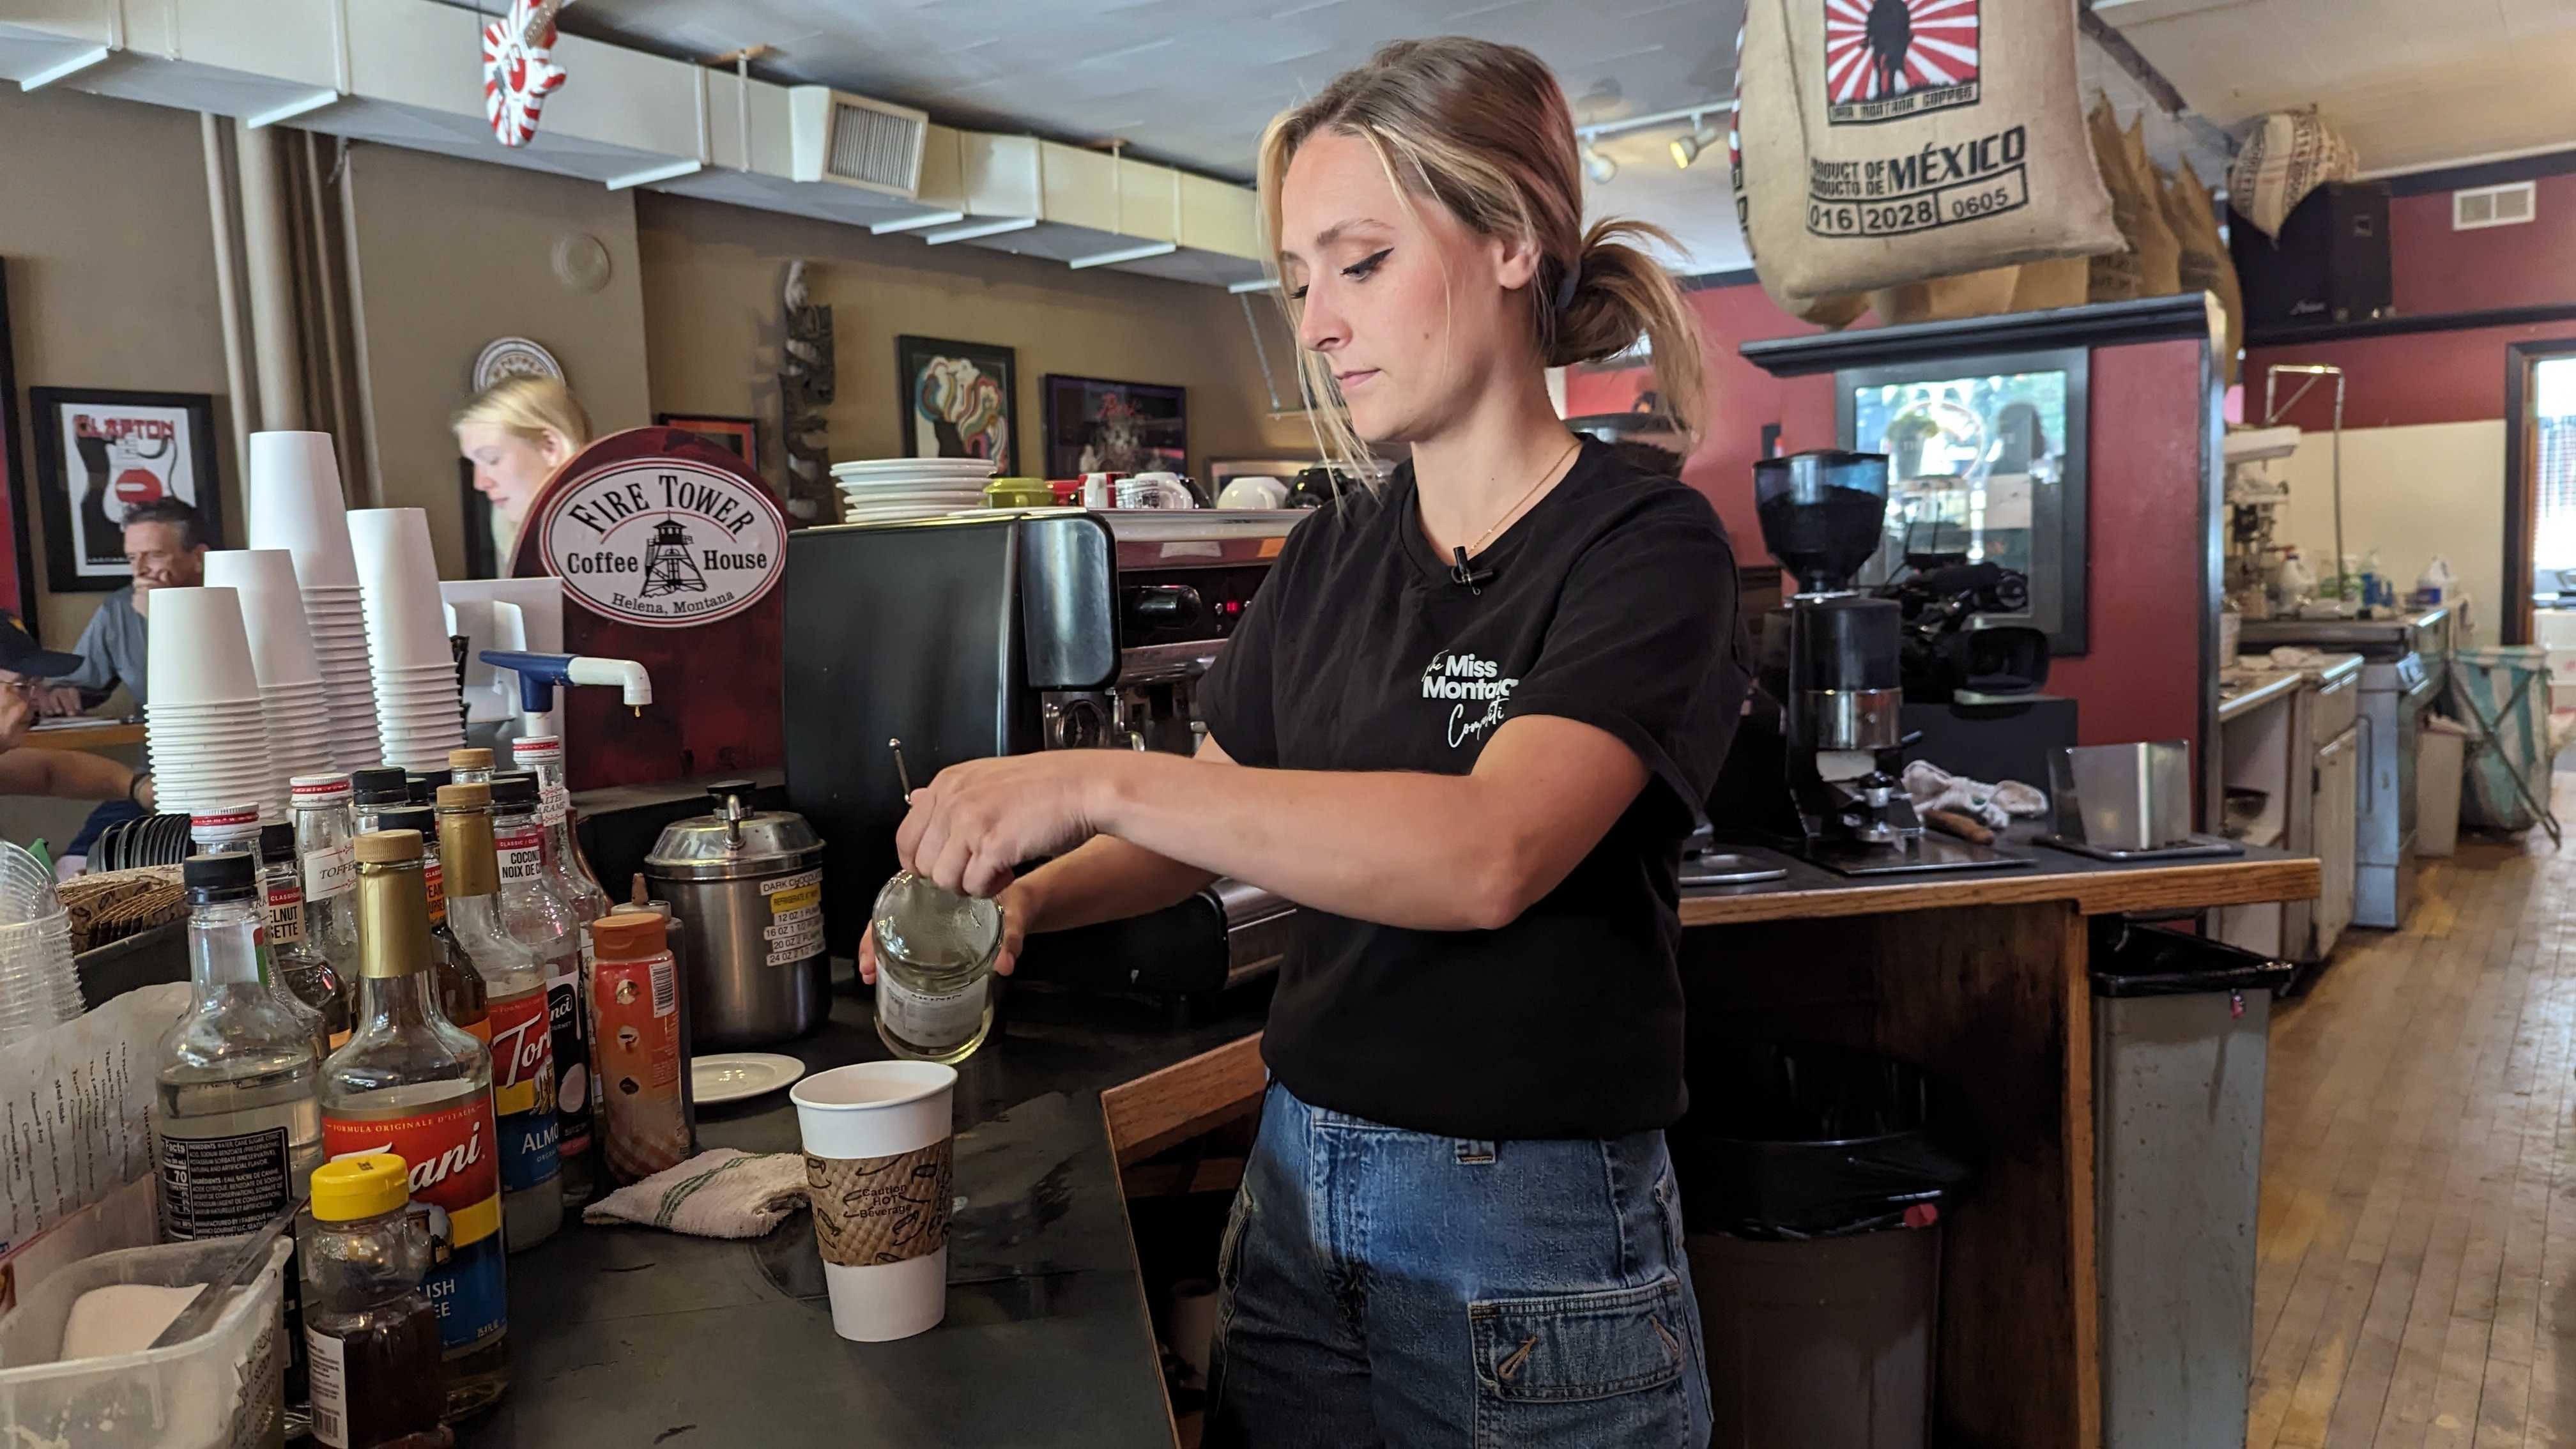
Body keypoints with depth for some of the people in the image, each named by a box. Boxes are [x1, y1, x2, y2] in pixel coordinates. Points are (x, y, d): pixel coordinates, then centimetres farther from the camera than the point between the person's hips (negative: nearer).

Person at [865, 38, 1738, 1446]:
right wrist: (1026, 896, -6)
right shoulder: (1329, 560, 5)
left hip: (1537, 1243, -5)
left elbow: (1490, 852, -30)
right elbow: (1211, 818, 12)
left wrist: (1101, 782, -31)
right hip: (1295, 1194, 5)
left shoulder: (1647, 547, -14)